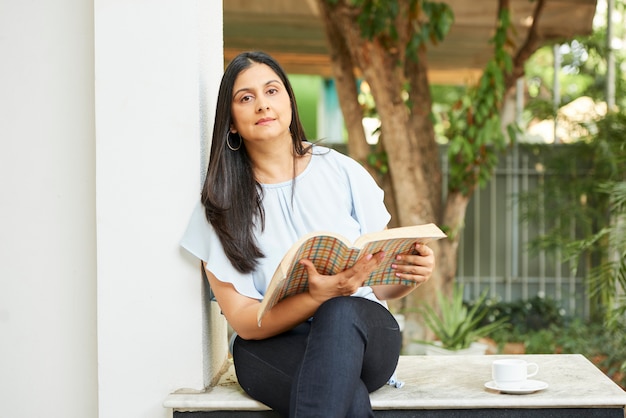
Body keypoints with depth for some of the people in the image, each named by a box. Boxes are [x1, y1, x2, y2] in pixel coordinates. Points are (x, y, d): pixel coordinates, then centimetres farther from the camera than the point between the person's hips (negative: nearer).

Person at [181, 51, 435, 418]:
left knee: (342, 312, -37)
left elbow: (382, 283, 11)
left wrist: (413, 272, -15)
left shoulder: (343, 172, 6)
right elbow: (244, 321, -5)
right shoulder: (221, 204, 2)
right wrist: (318, 297, -24)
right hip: (271, 345, -3)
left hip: (358, 327, 3)